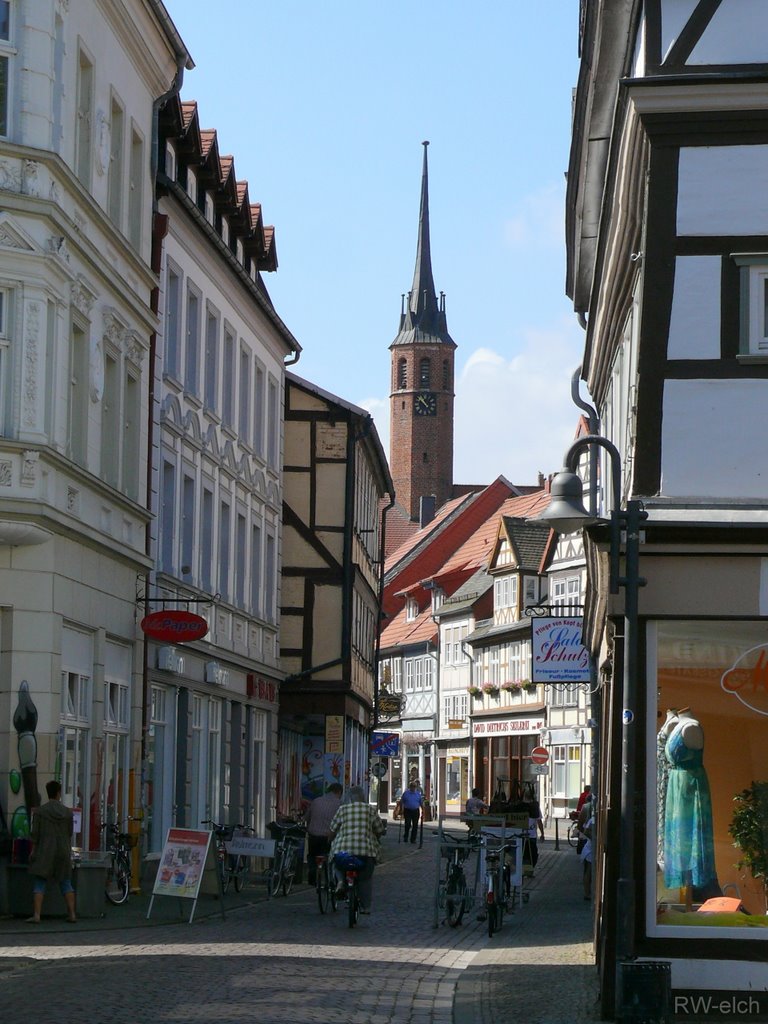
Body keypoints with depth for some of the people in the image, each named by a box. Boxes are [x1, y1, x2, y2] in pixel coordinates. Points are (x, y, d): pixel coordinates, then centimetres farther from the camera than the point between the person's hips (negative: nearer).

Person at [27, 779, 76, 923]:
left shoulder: (40, 811, -5)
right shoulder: (67, 812, 2)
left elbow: (35, 834, -5)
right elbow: (70, 833, 9)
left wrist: (33, 850, 3)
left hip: (45, 852, -3)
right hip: (63, 851, 3)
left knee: (39, 883, -1)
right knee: (66, 883, 11)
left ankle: (36, 915, -10)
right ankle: (72, 914, 7)